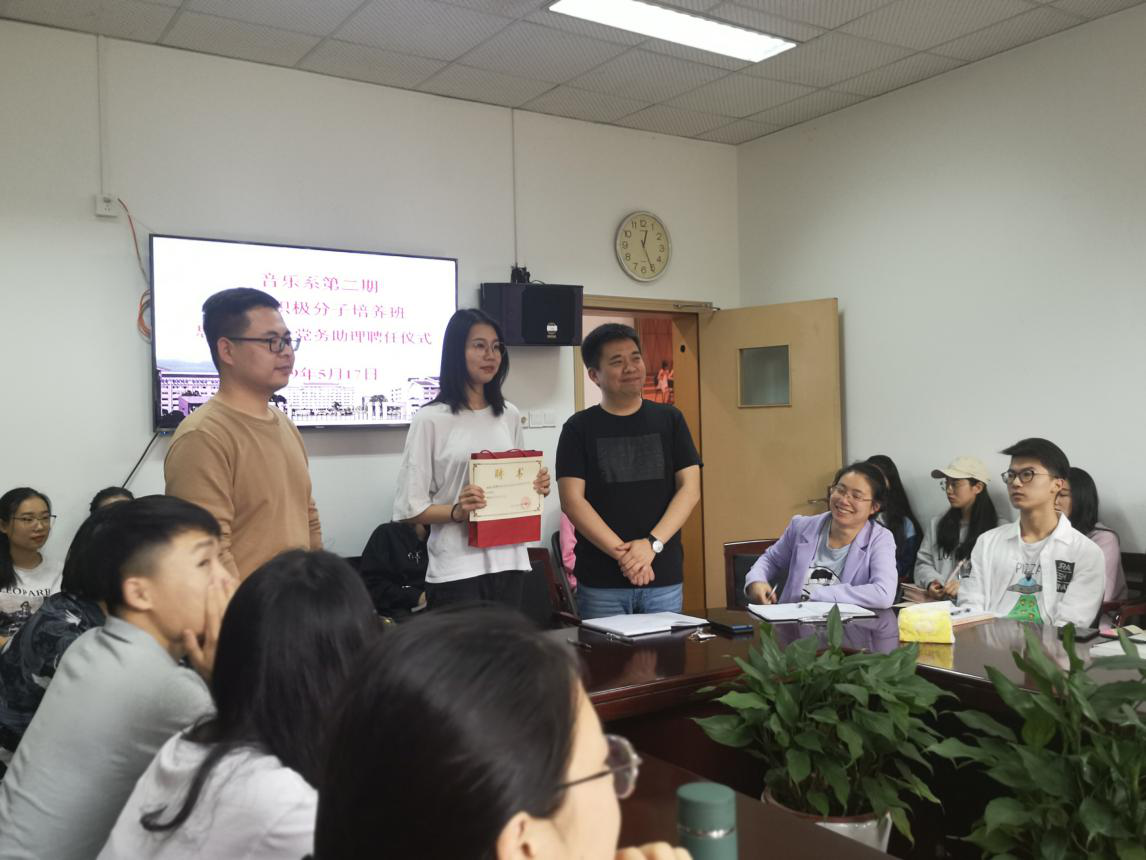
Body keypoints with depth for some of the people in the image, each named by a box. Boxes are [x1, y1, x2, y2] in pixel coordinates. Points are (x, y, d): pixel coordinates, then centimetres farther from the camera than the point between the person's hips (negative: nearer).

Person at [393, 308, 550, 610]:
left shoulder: (509, 415, 10)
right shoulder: (431, 419, -7)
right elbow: (410, 509, -8)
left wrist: (537, 488, 0)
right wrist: (457, 511, -23)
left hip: (509, 561, 5)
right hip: (457, 569, -5)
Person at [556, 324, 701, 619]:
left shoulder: (669, 419, 6)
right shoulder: (579, 428, 2)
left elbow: (690, 489, 0)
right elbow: (572, 501, -6)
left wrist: (651, 544, -13)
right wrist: (622, 553, -15)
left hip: (664, 576, 2)